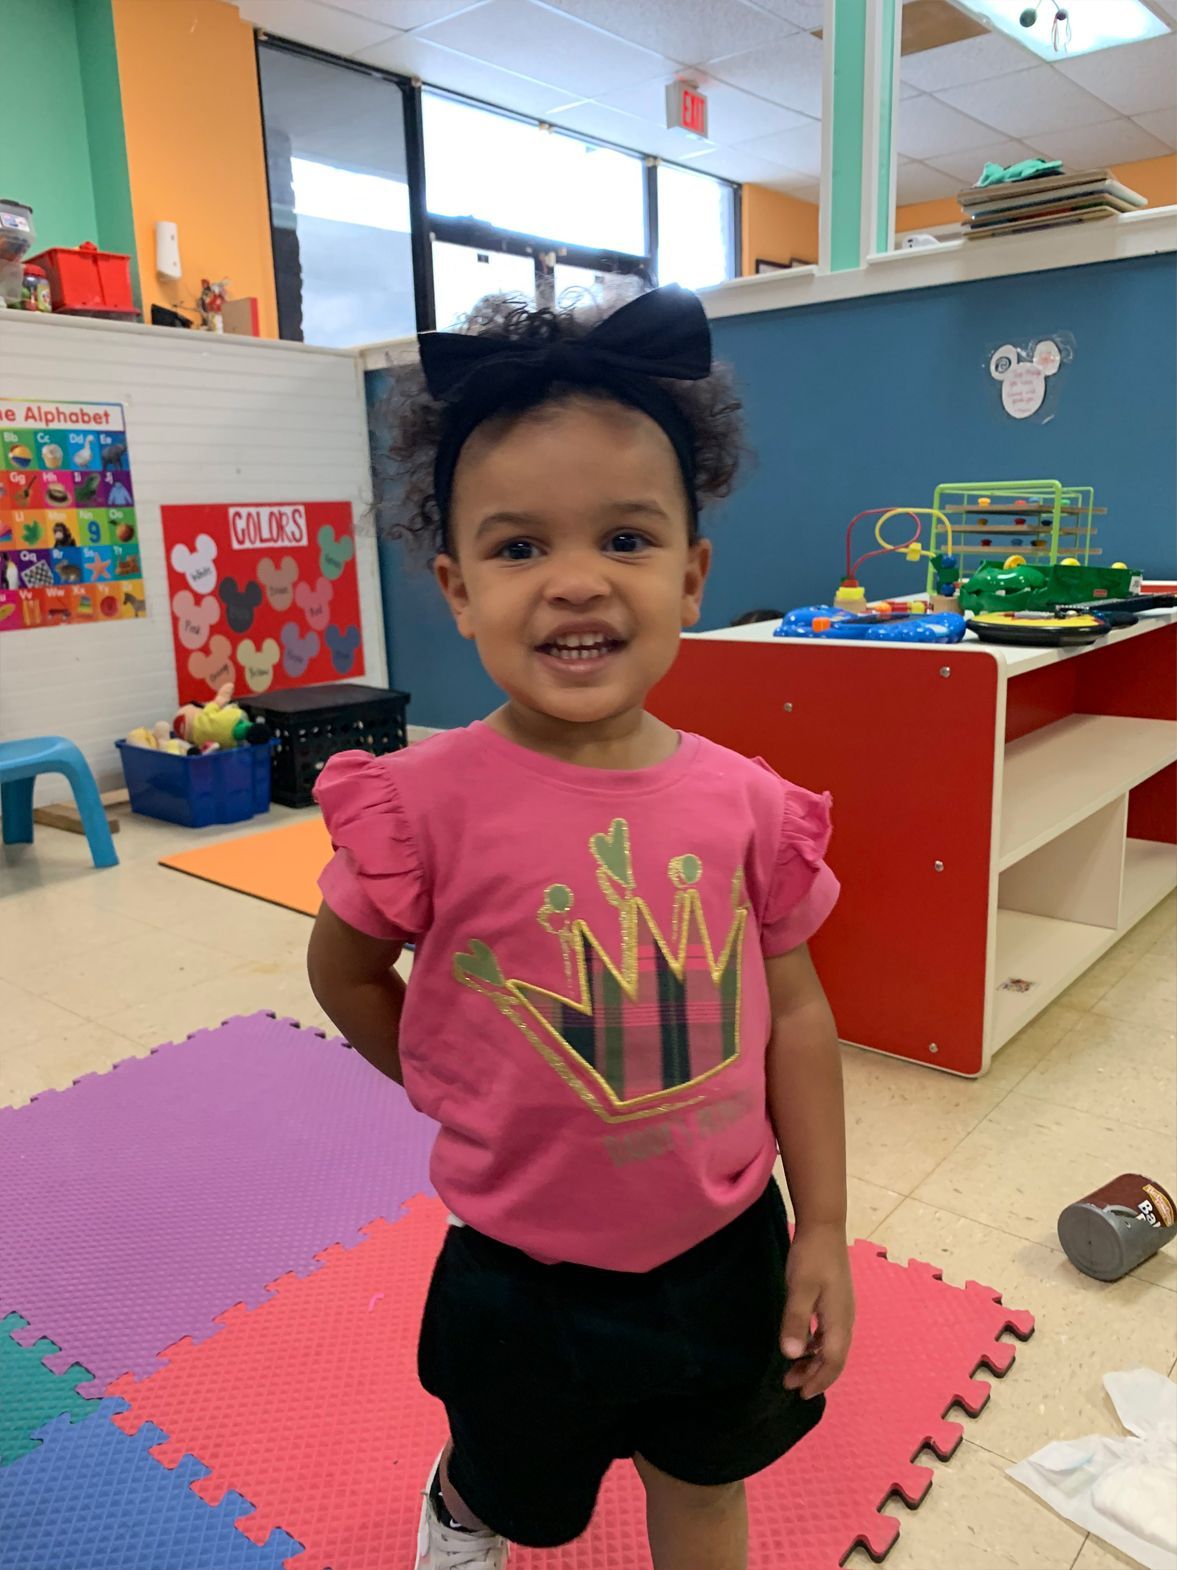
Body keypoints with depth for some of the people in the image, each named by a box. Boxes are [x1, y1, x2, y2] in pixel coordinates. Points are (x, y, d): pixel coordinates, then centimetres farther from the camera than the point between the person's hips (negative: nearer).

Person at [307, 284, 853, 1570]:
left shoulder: (744, 803, -15)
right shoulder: (428, 803, -23)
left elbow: (794, 1009, -4)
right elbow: (346, 971, -5)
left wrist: (822, 1231, 0)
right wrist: (457, 1094, -1)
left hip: (726, 1249, 2)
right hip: (524, 1272, -1)